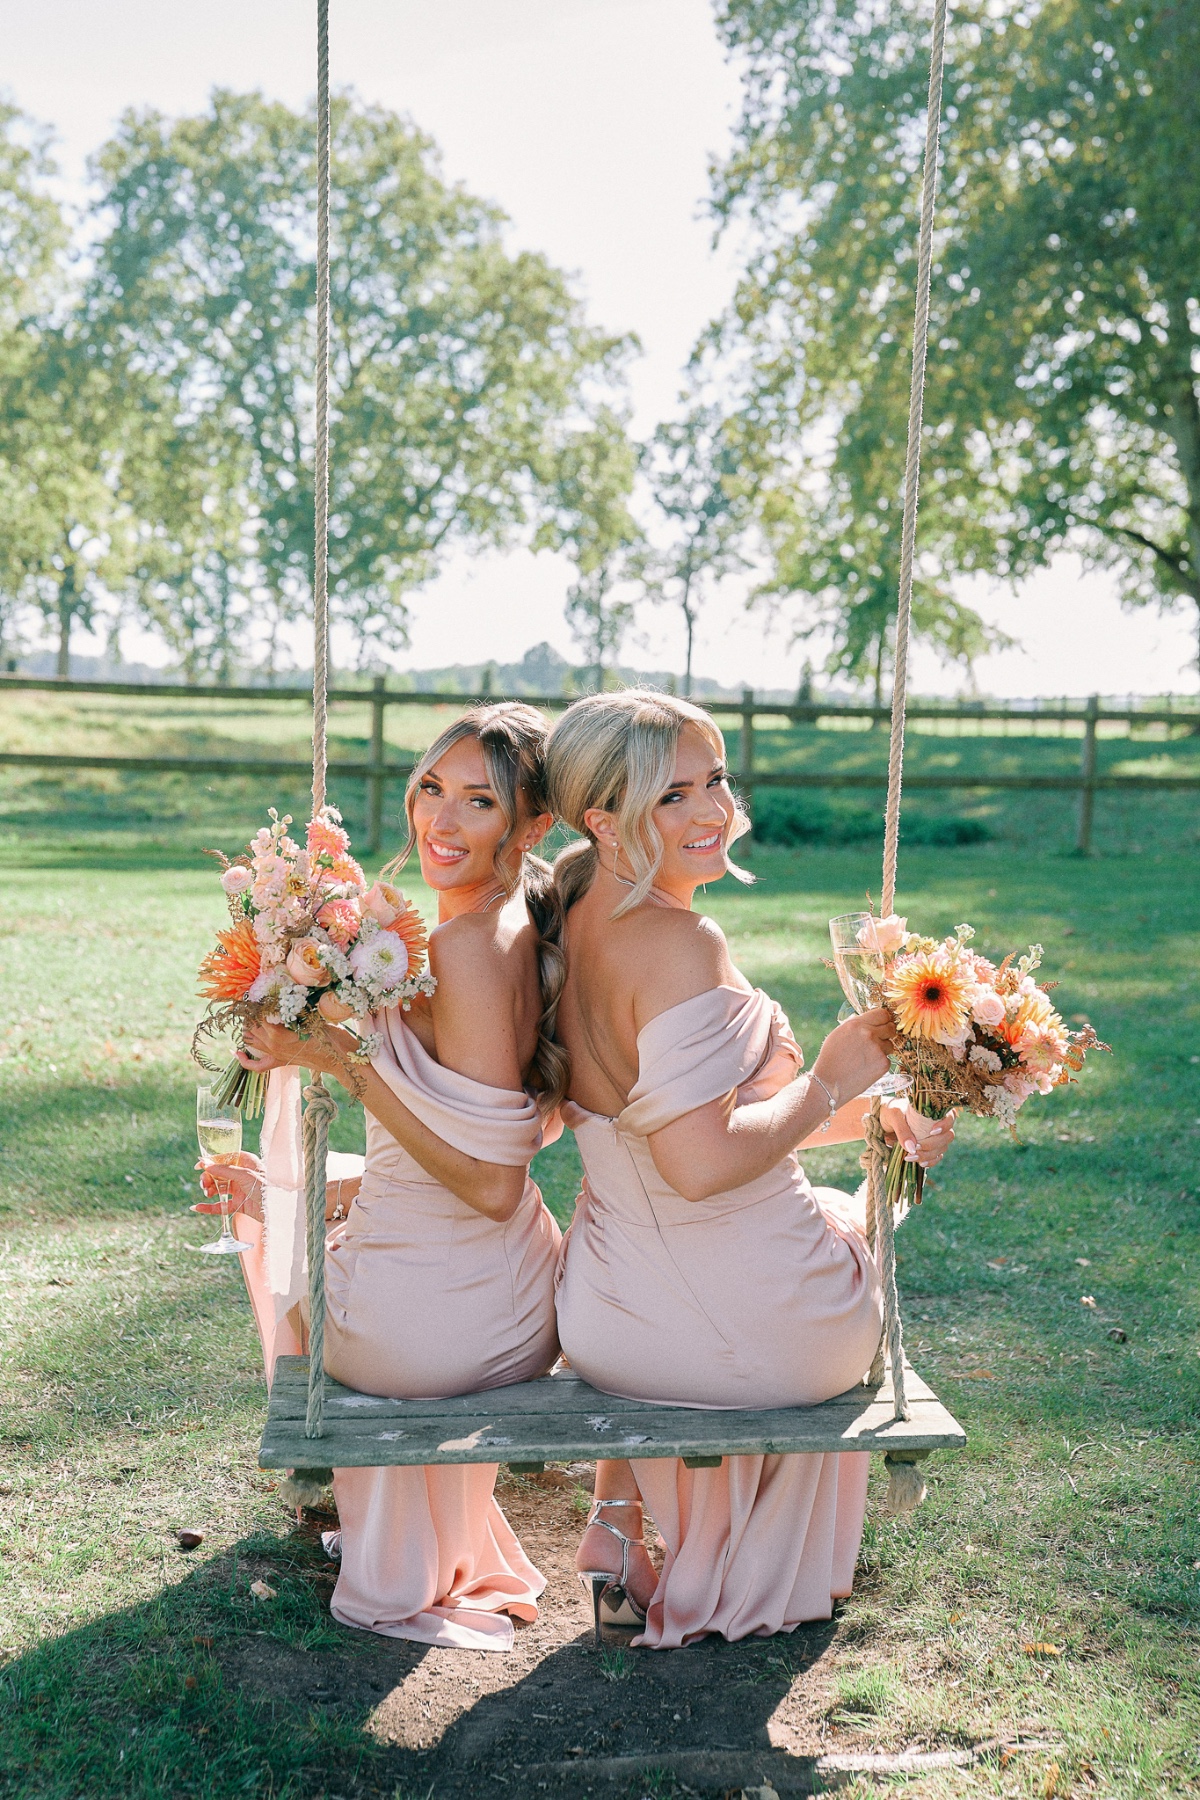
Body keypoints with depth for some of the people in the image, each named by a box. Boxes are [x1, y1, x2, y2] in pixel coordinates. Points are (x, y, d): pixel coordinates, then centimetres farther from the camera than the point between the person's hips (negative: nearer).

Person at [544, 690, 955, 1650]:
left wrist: (864, 1113, 11)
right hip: (756, 1333, -6)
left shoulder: (577, 923, 3)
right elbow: (701, 1162, -29)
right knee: (848, 1212, 31)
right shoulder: (682, 942, -24)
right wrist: (830, 1082, -14)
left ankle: (619, 1527, 33)